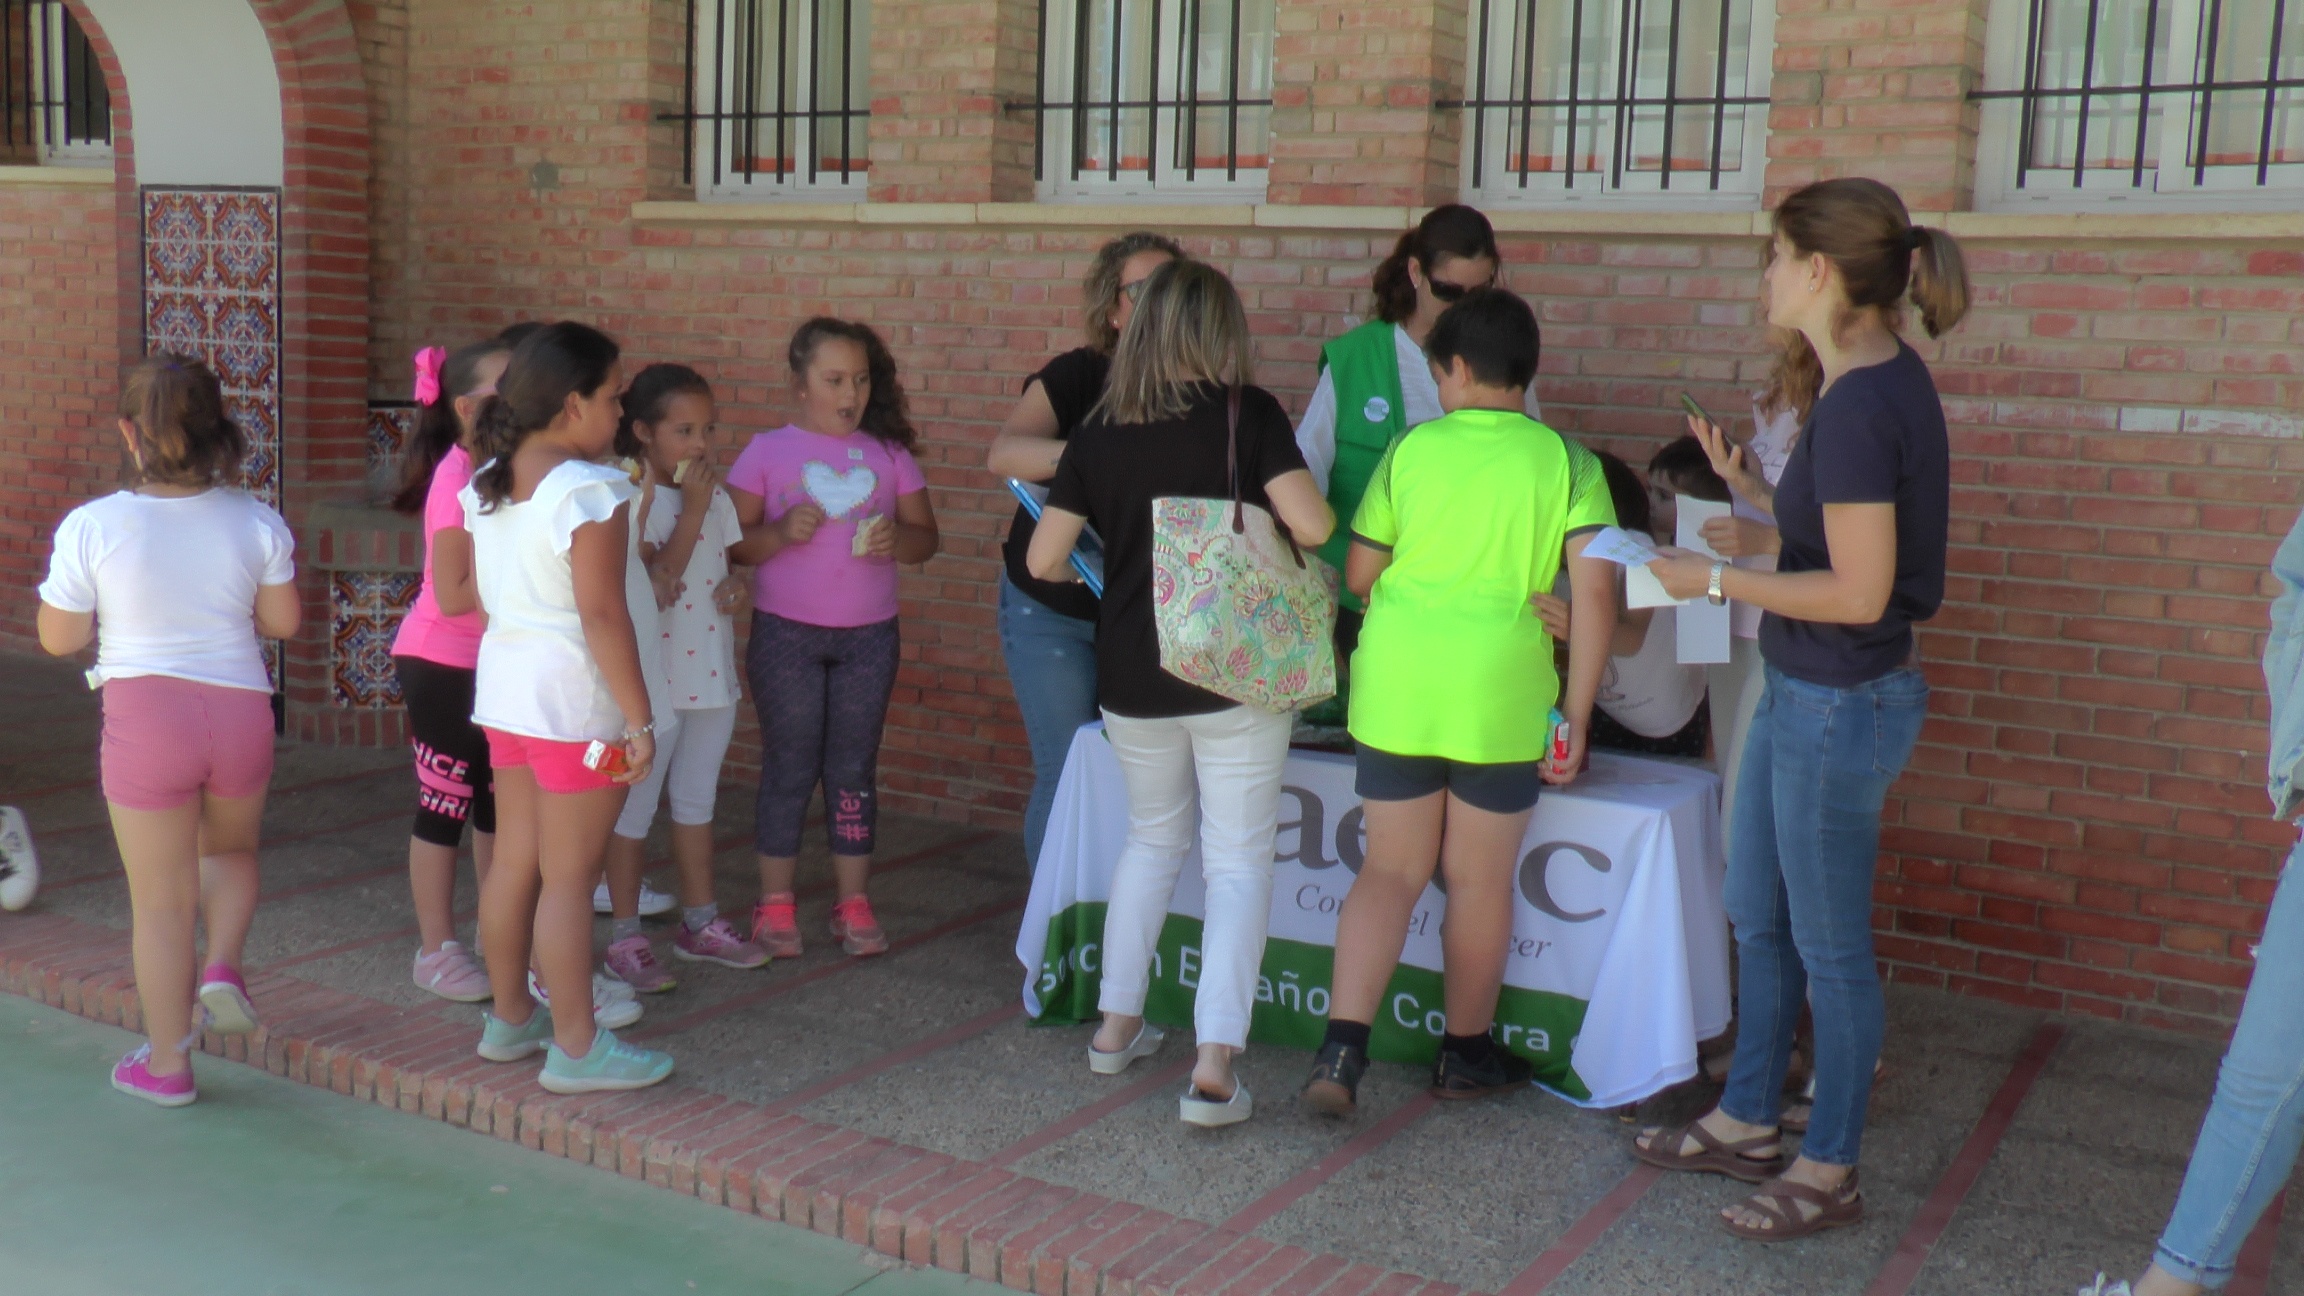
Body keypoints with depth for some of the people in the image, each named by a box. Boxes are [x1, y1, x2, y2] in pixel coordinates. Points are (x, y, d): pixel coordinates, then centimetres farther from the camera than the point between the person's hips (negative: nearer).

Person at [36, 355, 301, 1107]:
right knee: (230, 852, 30)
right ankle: (223, 970, 6)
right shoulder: (255, 522, -4)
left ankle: (167, 1065, 22)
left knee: (161, 899, 11)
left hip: (145, 713, -2)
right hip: (240, 709, 2)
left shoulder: (92, 526, -9)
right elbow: (285, 621, 3)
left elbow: (58, 638, -2)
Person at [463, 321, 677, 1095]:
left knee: (514, 860, 16)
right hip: (573, 696, -8)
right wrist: (640, 719, -17)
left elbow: (485, 596, 14)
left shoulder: (485, 486, 8)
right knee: (570, 877, -1)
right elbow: (603, 616, -21)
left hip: (503, 683, 8)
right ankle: (577, 1047, 7)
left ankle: (510, 1018, 29)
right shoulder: (590, 491, -18)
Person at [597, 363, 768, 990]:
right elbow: (656, 582, -24)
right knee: (635, 808, 4)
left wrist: (736, 585, -4)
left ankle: (700, 923, 29)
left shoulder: (715, 496, 7)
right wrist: (692, 508, -24)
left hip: (711, 673, 7)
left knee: (697, 802, 18)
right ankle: (625, 938, 14)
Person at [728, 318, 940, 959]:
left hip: (869, 637, 2)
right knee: (789, 768, 4)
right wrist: (781, 533, -22)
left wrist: (897, 538, -15)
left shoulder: (889, 454, 6)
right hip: (786, 634, -2)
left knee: (854, 769, 9)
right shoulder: (767, 452, -1)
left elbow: (926, 537, 7)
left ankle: (854, 903, 17)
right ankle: (776, 903, 15)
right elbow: (732, 541, -4)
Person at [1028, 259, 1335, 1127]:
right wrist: (1270, 531, 6)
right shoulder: (1246, 412, -8)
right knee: (1237, 862, 3)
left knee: (1153, 838, 23)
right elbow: (1313, 526, -16)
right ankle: (1214, 1068, -5)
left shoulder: (1101, 428, 1)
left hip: (1132, 678, 4)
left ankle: (1117, 1027, 28)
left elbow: (1044, 559, 1)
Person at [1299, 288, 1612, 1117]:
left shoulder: (1412, 448, 3)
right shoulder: (1566, 461, 0)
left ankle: (1342, 1048, -2)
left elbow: (1359, 575, 7)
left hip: (1396, 686, 1)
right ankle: (1466, 1056, 28)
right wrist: (1576, 716, -2)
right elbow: (1595, 592, -8)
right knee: (1480, 881, 13)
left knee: (1390, 869, 11)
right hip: (1502, 696, -1)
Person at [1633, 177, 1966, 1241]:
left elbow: (1858, 592, -24)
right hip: (1800, 693, 10)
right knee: (1757, 917, 19)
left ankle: (1830, 1173, 21)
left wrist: (1715, 581, -17)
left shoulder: (1860, 407, -24)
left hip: (1837, 704, -10)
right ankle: (1747, 1123, 35)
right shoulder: (1880, 378, 6)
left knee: (1826, 944, 5)